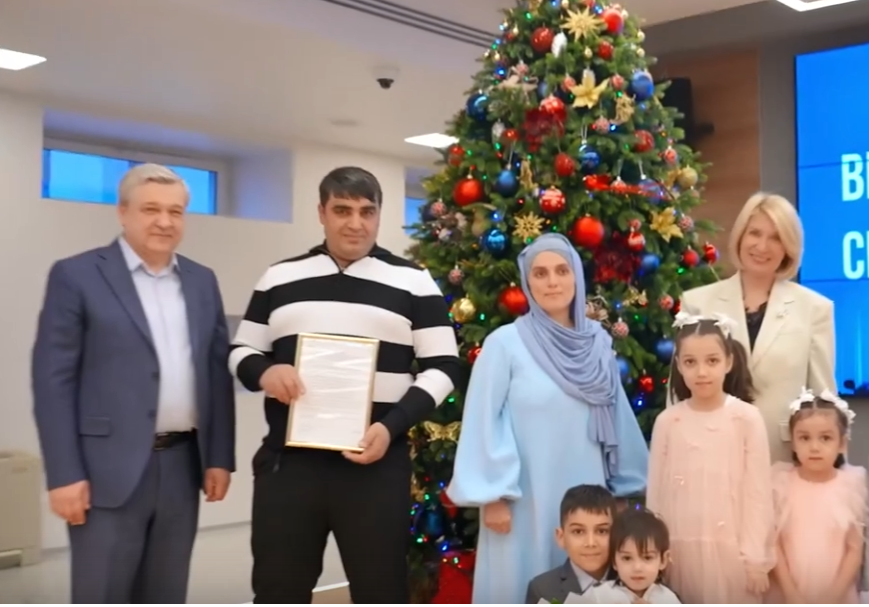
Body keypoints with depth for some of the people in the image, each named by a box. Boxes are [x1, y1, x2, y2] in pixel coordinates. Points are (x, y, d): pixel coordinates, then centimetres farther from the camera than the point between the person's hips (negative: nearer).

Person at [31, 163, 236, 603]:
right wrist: (64, 474, -12)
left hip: (183, 466, 5)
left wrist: (220, 457, 7)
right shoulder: (76, 276, -4)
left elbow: (218, 373, 12)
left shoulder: (202, 282, 11)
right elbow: (52, 381, -7)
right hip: (109, 470, -4)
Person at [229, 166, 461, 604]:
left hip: (377, 465, -2)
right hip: (287, 462, 2)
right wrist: (263, 372, -8)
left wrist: (393, 426, -11)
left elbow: (443, 367, 2)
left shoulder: (413, 283, 4)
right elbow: (241, 352, 16)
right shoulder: (280, 278, 10)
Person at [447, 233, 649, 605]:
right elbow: (484, 423, -8)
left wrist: (625, 487, 14)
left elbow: (619, 419, 11)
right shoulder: (504, 343, -7)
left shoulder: (598, 344, 6)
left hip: (587, 496, 4)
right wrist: (492, 496, -10)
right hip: (525, 499, -4)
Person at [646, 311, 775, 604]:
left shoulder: (747, 418, -6)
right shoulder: (667, 421, -1)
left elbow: (758, 492, -4)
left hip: (731, 548, -2)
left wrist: (756, 556, -5)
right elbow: (656, 492, 4)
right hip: (682, 548, 2)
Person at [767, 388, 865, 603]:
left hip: (837, 596, 0)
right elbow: (774, 544, -6)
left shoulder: (851, 486, -7)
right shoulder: (782, 483, -8)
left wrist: (834, 597, -10)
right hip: (788, 595, 0)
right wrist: (791, 594, -10)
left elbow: (855, 549, -4)